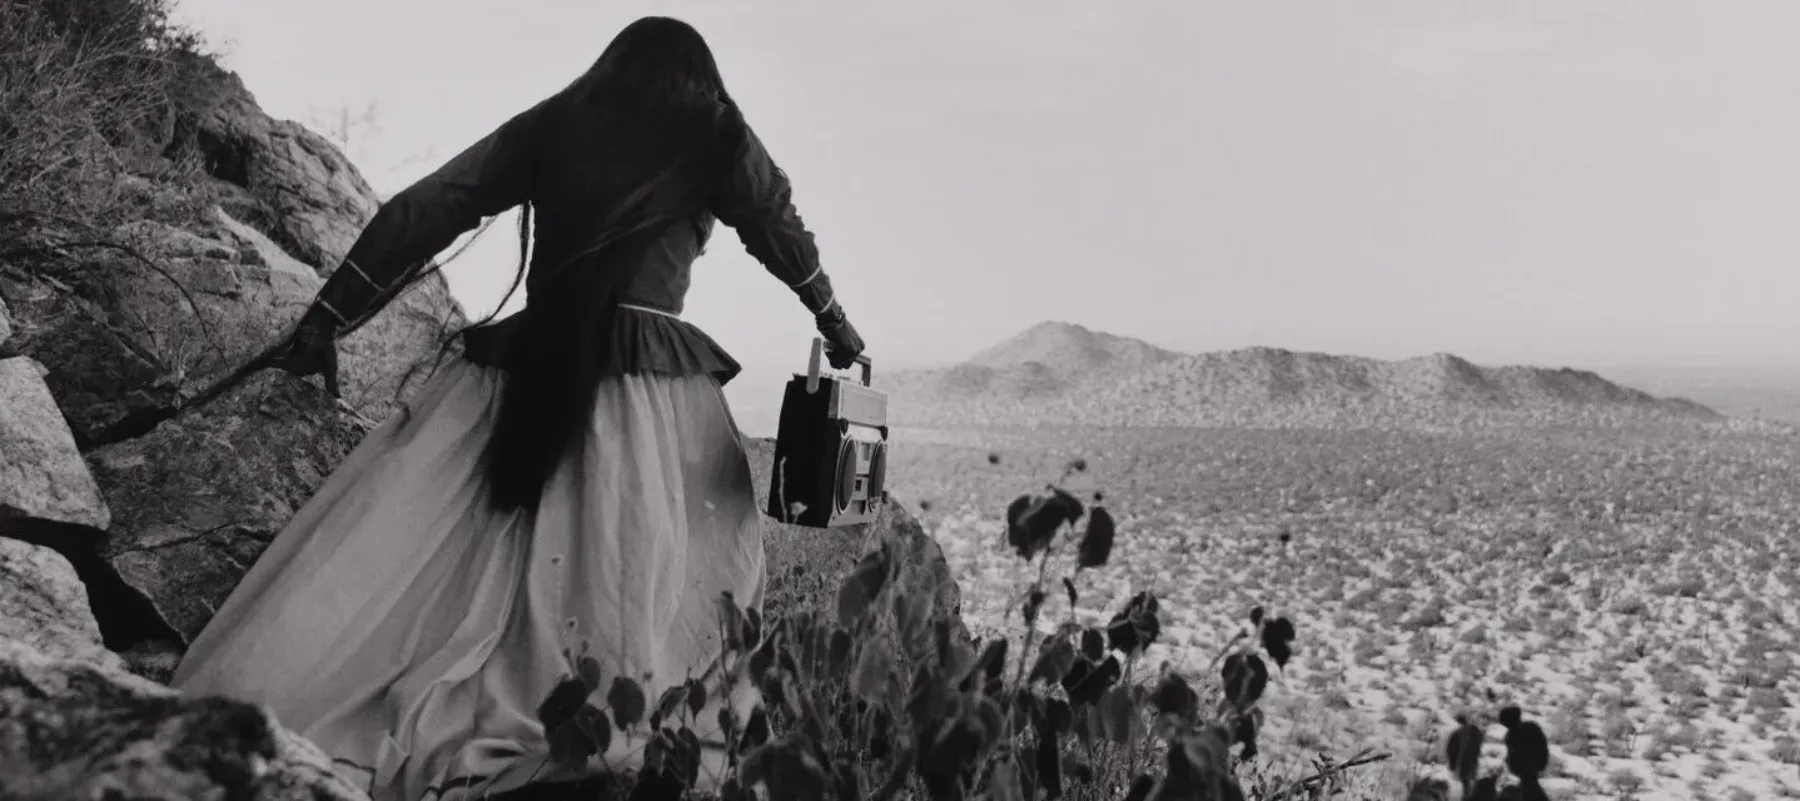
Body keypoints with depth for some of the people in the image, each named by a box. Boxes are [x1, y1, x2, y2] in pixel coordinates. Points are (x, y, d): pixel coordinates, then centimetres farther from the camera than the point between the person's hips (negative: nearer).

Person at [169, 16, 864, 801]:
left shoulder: (550, 125, 15)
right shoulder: (718, 139, 11)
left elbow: (423, 212, 11)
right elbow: (783, 234, 20)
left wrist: (328, 317, 13)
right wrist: (836, 325, 34)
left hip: (525, 371, 2)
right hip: (652, 387, -2)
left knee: (409, 553, 2)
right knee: (634, 582, 1)